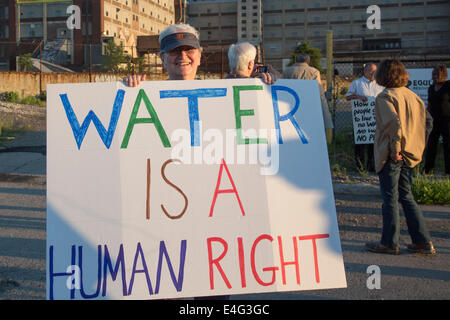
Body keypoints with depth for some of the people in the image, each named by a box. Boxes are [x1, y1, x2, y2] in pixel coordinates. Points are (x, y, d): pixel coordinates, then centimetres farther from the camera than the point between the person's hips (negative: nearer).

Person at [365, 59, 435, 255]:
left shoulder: (385, 97, -12)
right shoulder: (412, 95, 10)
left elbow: (393, 122, -26)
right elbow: (425, 120, 11)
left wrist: (394, 149, -18)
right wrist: (417, 148, 15)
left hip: (390, 156, -7)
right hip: (409, 155, 7)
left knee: (390, 199, 1)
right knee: (406, 196, 16)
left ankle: (389, 243, 9)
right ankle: (423, 241, 17)